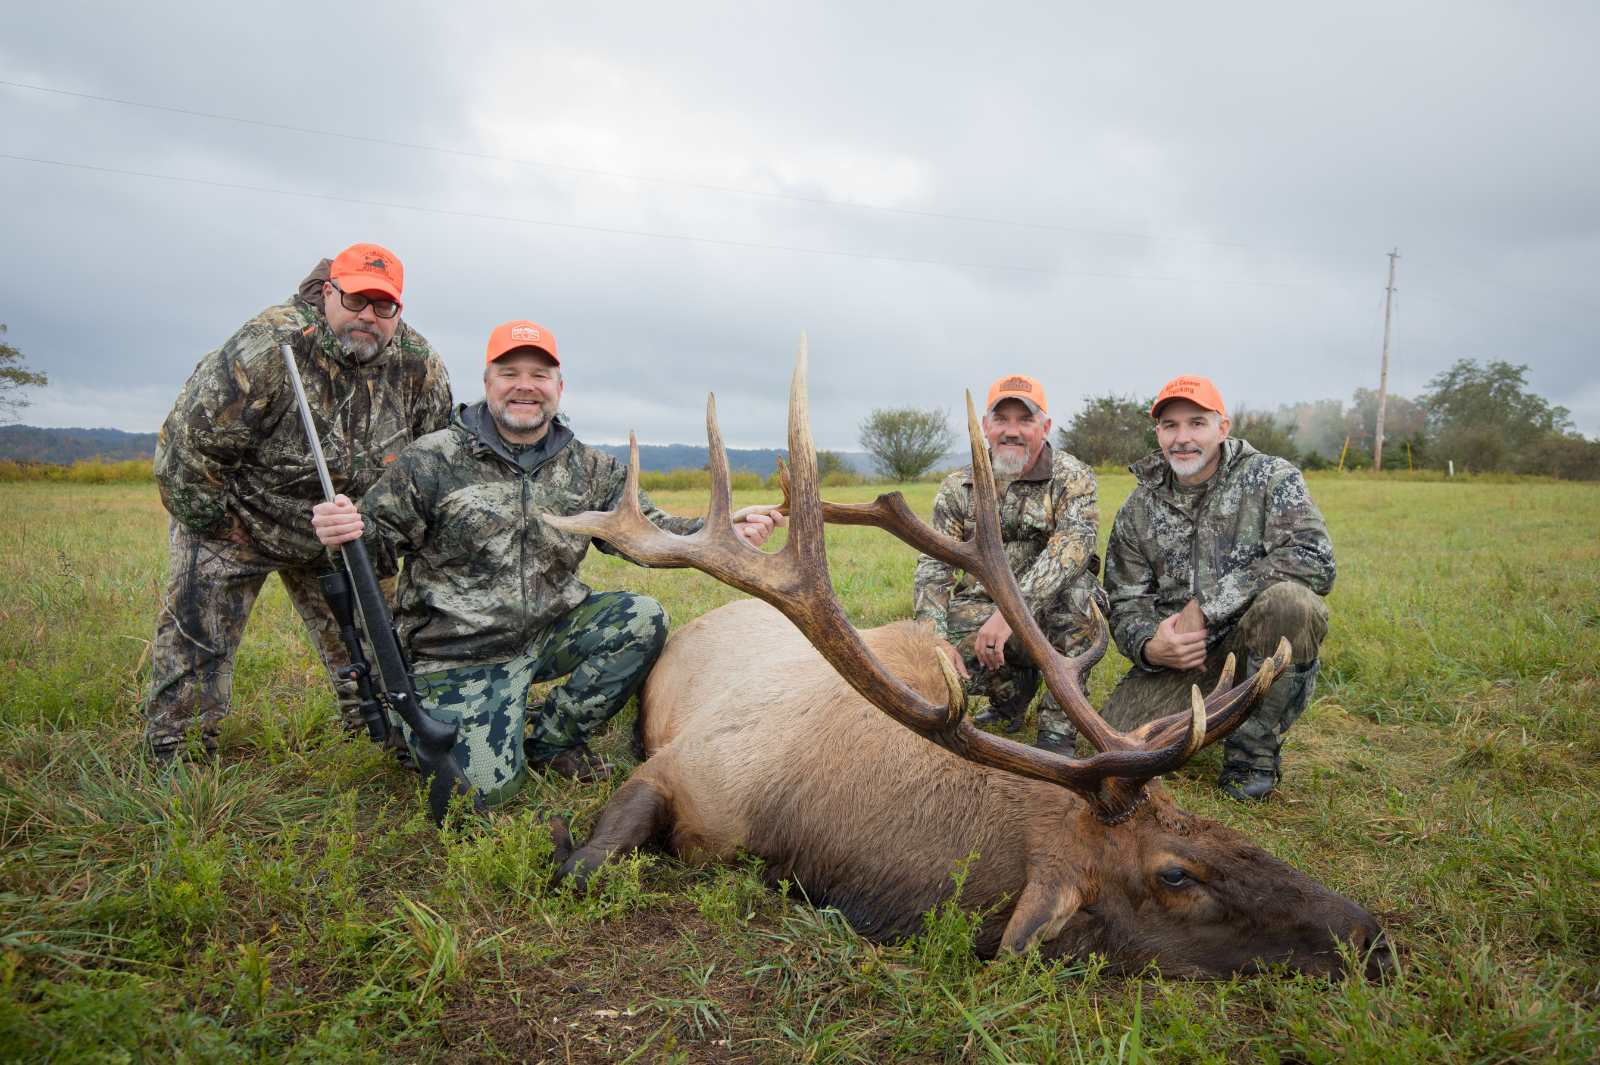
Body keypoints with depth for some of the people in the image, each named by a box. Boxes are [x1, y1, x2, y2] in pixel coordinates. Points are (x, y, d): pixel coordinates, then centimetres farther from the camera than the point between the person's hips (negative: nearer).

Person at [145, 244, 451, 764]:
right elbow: (190, 439, -25)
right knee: (195, 642, -3)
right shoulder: (269, 347, -29)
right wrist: (210, 525, -14)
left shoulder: (419, 364, -13)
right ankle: (175, 758, 12)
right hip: (237, 520, -4)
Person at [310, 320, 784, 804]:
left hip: (550, 632, 4)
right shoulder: (434, 460, -8)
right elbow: (375, 533, -7)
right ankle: (416, 718, 21)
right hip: (462, 654, -4)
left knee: (644, 619, -17)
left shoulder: (589, 469, 3)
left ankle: (551, 740, 1)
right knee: (488, 786, -15)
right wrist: (339, 529, -32)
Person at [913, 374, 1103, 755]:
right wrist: (935, 638, -24)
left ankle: (1059, 726, -20)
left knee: (1073, 585, -34)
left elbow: (1074, 539, -27)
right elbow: (933, 565, -5)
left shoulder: (1071, 476, -8)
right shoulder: (958, 488, 2)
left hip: (1056, 615, -2)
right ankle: (1015, 685, 8)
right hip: (984, 613, 3)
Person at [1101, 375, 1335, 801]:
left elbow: (1314, 560, -22)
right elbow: (1124, 602, 4)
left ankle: (1254, 748, -13)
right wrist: (1149, 647, -20)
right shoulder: (1138, 510, 5)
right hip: (1181, 654, 3)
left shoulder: (1270, 478, -6)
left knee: (1288, 600, -35)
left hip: (1261, 649, -2)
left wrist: (1205, 605, -24)